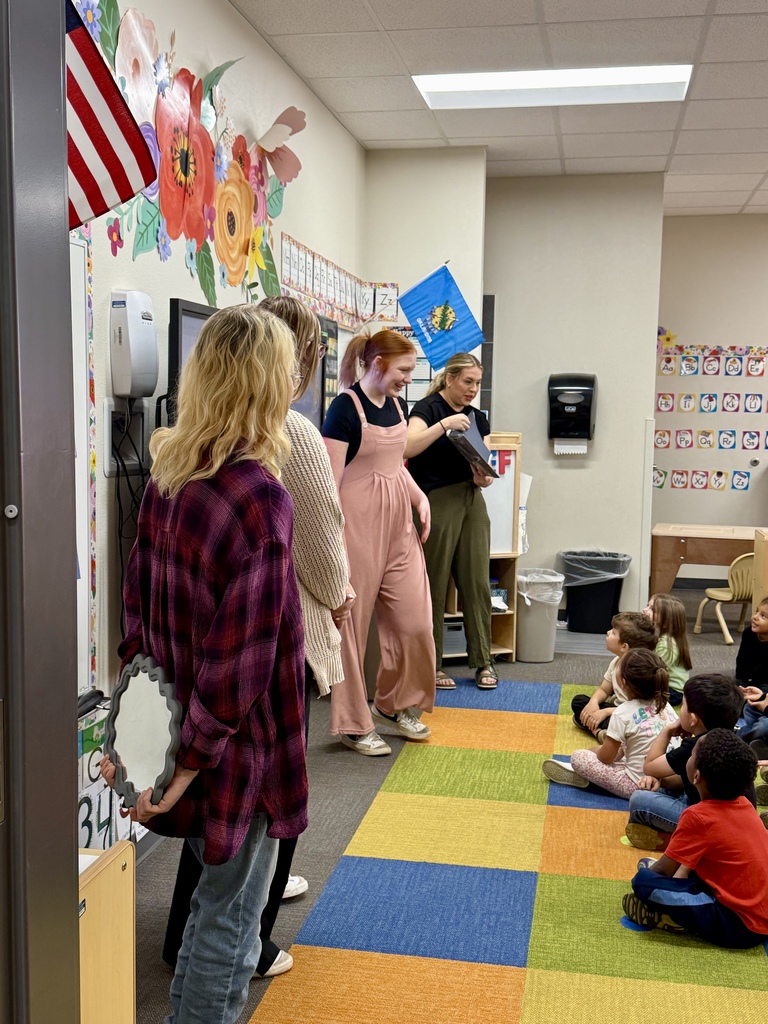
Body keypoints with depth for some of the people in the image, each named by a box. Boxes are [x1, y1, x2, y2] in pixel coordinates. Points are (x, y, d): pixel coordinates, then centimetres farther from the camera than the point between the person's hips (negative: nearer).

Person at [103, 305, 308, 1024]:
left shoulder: (166, 475, 1)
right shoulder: (260, 496, -23)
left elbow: (139, 602, 6)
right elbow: (243, 653, -24)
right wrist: (190, 762, -15)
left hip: (175, 719, 8)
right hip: (237, 747, -8)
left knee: (217, 895, 26)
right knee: (229, 917, 10)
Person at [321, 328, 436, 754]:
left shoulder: (397, 405, 11)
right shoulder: (346, 407, -12)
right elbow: (331, 480, -15)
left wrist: (421, 497, 8)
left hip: (399, 523, 8)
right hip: (359, 523, -7)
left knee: (414, 619, 7)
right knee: (352, 622, 2)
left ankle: (392, 706, 27)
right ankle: (354, 724, 15)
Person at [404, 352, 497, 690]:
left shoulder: (477, 417, 15)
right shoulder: (428, 408, -4)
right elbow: (407, 447, -21)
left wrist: (483, 476, -6)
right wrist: (444, 424, -27)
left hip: (472, 501, 6)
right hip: (437, 503, -6)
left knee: (477, 582, 6)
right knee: (434, 586, 0)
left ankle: (483, 661, 14)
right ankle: (430, 665, 10)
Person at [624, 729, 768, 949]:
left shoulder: (698, 816, -19)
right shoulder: (744, 805, 4)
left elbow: (663, 871, -9)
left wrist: (648, 874, 10)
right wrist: (681, 873, 10)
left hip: (738, 925, -9)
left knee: (644, 882, -18)